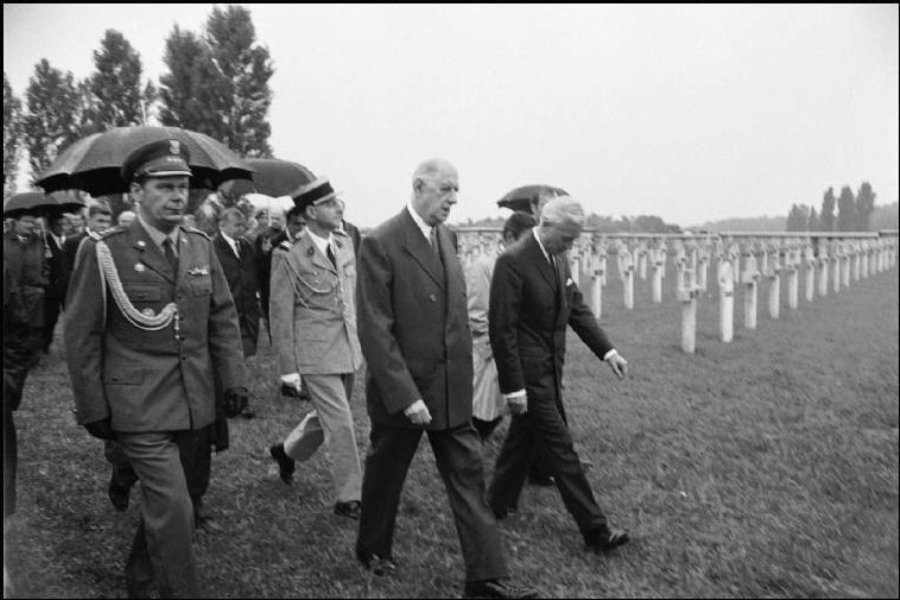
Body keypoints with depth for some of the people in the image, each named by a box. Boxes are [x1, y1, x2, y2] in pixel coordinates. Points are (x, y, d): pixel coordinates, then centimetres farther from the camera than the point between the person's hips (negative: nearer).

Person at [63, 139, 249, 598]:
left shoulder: (201, 247, 5)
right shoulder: (103, 252, -9)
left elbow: (223, 318, 9)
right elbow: (81, 337, -6)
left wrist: (234, 380, 2)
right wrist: (93, 410, -6)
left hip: (192, 402, 5)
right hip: (138, 405, -5)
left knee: (160, 501, 19)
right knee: (174, 509, -9)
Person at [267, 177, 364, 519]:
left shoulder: (345, 245, 7)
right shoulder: (291, 258, -11)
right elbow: (281, 315, -8)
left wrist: (359, 340, 13)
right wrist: (288, 368, -7)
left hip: (347, 349, 7)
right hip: (315, 353, -6)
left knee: (328, 417, 18)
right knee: (340, 424, -3)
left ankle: (287, 452, 44)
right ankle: (349, 498, 10)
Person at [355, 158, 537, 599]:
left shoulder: (447, 238, 7)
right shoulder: (381, 244, -15)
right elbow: (375, 329, -19)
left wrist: (464, 374, 8)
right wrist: (404, 394, -23)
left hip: (451, 389, 6)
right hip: (401, 390, -5)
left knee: (469, 478, 4)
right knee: (385, 476, 15)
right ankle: (373, 549, 39)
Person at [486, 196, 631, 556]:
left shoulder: (559, 260, 8)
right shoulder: (513, 262, -19)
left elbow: (577, 308, 13)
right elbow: (502, 328, -20)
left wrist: (606, 350, 2)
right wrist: (513, 385, -20)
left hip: (550, 370, 9)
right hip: (529, 373, -8)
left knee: (523, 438, 19)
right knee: (560, 449, -3)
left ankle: (499, 503, 36)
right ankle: (594, 530, 3)